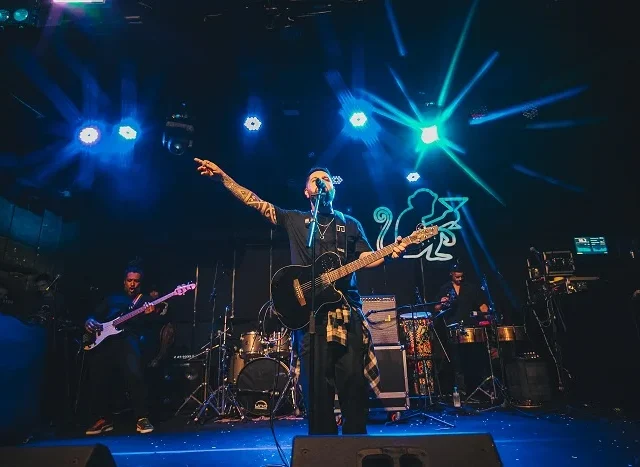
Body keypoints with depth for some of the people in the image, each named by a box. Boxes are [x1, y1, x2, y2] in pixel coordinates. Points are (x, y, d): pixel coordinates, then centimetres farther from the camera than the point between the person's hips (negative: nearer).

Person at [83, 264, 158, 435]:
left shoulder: (145, 301, 15)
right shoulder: (112, 298, 25)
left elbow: (145, 326, 1)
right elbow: (96, 315, 23)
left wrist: (148, 314, -21)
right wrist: (90, 321, 1)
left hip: (127, 339, -4)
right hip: (104, 339, 4)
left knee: (134, 373, -23)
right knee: (97, 375, -9)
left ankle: (142, 418, -13)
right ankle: (103, 419, 10)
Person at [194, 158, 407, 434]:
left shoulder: (350, 225, 17)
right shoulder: (295, 220, 13)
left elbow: (367, 259, 9)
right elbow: (254, 201, 8)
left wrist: (390, 254, -11)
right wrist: (222, 176, 1)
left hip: (347, 312, 1)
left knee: (354, 381, 1)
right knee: (317, 386, 2)